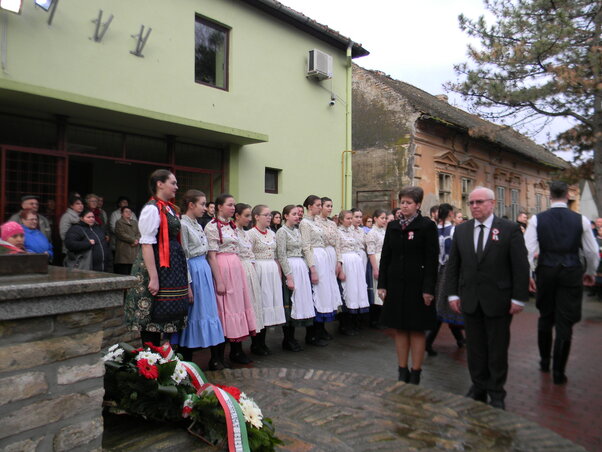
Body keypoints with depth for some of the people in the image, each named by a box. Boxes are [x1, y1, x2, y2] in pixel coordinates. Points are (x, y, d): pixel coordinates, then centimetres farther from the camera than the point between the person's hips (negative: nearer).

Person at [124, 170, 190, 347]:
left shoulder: (170, 208, 15)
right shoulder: (152, 209, -12)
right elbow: (146, 244, -18)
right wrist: (153, 278, -24)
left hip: (171, 265, 9)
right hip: (157, 265, -9)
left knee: (162, 317, 14)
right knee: (152, 317, 0)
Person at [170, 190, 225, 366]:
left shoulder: (197, 225, 15)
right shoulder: (182, 225, -12)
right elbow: (183, 257, -16)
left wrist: (208, 275, 15)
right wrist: (187, 285, -17)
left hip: (204, 270, 9)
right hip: (193, 271, -9)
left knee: (207, 311, 11)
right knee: (192, 314, 0)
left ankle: (215, 357, 20)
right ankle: (186, 359, 13)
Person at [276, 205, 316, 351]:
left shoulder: (297, 231, 15)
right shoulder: (282, 231, -7)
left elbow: (304, 250, 14)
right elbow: (282, 256, -11)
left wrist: (311, 266, 2)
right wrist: (288, 277, -15)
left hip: (302, 267, 7)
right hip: (290, 268, -7)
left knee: (299, 300, 9)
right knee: (289, 303, -2)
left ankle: (291, 338, 19)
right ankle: (287, 340, 9)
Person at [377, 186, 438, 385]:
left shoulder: (427, 226, -5)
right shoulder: (392, 226, 9)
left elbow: (432, 259, -8)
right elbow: (385, 257, 10)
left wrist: (428, 288, -13)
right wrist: (382, 284, 5)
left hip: (417, 285, -4)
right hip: (396, 284, 5)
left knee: (417, 330, 5)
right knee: (400, 329, 11)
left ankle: (415, 374, 17)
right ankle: (403, 371, 23)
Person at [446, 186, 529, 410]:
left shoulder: (510, 229, -6)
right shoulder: (461, 230, 5)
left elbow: (521, 266, -6)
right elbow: (452, 265, 7)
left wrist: (518, 298, -9)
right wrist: (453, 294, 2)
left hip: (498, 300, -3)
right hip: (470, 300, 3)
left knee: (498, 349, 9)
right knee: (474, 348, 13)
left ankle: (496, 393, 25)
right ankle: (478, 387, 29)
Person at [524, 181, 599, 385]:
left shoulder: (537, 219, -5)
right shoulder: (581, 220, -2)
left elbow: (528, 250, -10)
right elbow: (592, 252, 4)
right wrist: (590, 273, 20)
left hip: (546, 272, 1)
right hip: (571, 274, 0)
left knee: (545, 318, 18)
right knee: (564, 323, 5)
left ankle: (544, 361, 32)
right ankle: (558, 372, 11)